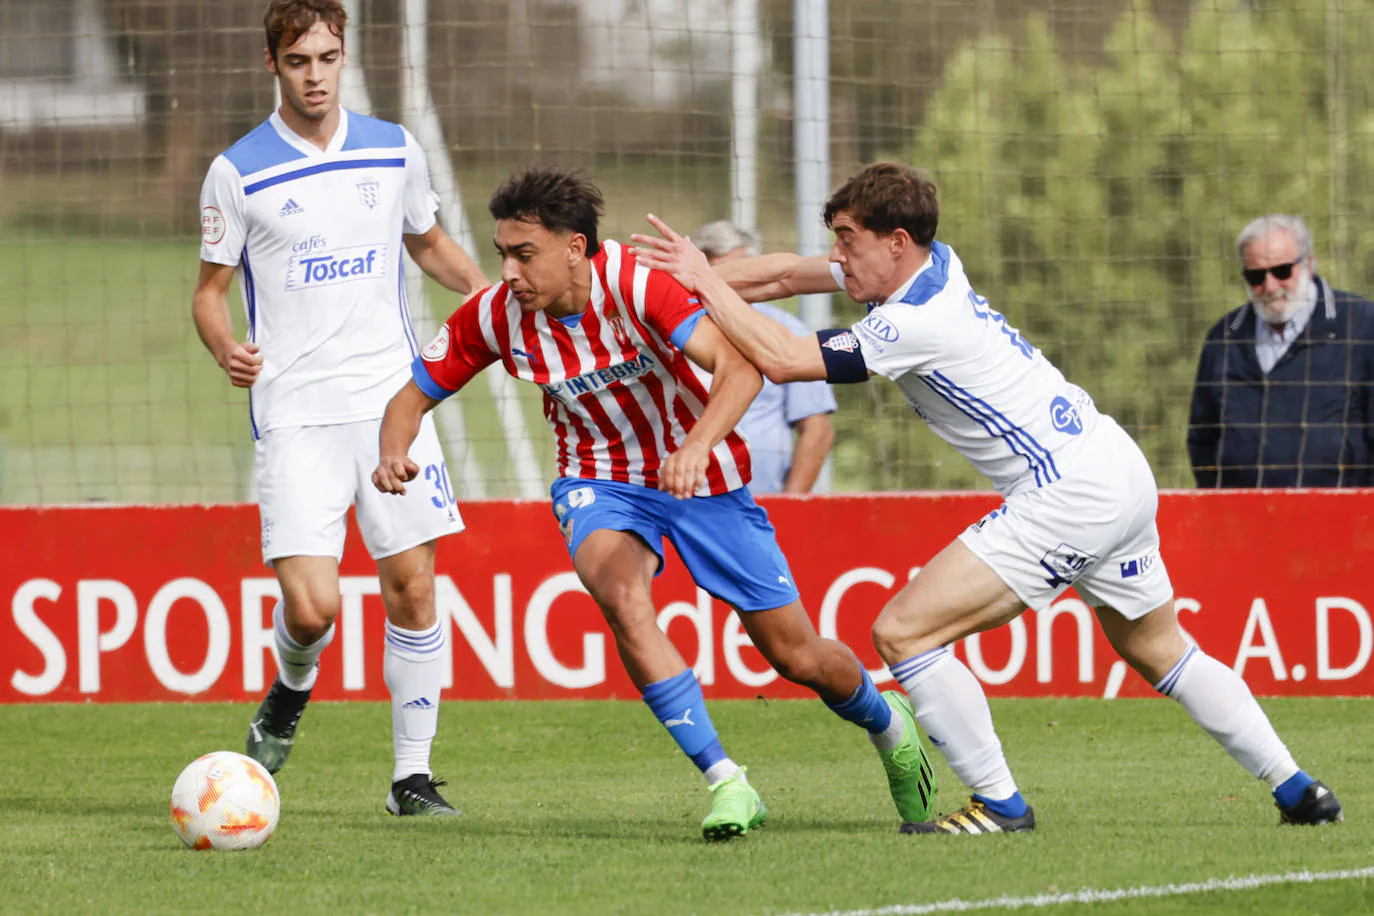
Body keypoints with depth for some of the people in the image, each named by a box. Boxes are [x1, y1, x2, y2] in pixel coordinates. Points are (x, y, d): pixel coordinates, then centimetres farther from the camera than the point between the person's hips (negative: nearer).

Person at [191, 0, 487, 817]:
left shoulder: (394, 151, 8)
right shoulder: (238, 173, -1)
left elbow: (429, 243, 24)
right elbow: (212, 289, 7)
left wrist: (484, 286, 4)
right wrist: (226, 349, -15)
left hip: (392, 401, 3)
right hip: (295, 413, -3)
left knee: (412, 587, -2)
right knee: (312, 606, -13)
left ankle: (413, 774, 8)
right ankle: (292, 691, 23)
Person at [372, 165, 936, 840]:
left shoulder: (637, 283, -28)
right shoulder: (494, 316, -15)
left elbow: (739, 365, -38)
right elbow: (413, 397, -2)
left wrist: (698, 446, -56)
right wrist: (393, 454, -25)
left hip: (700, 473, -2)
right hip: (599, 482, 2)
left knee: (797, 656, 3)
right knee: (622, 598, -32)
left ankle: (886, 722, 39)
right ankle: (725, 783, -25)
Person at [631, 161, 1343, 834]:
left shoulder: (917, 322, -18)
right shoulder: (933, 263, 8)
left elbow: (781, 358, -19)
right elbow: (789, 273, 17)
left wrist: (706, 282, -9)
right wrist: (696, 280, 9)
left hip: (1066, 496, -10)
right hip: (1122, 472, 10)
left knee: (903, 632, -10)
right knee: (1158, 652, 25)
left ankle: (998, 803, -6)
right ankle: (1296, 790, 26)